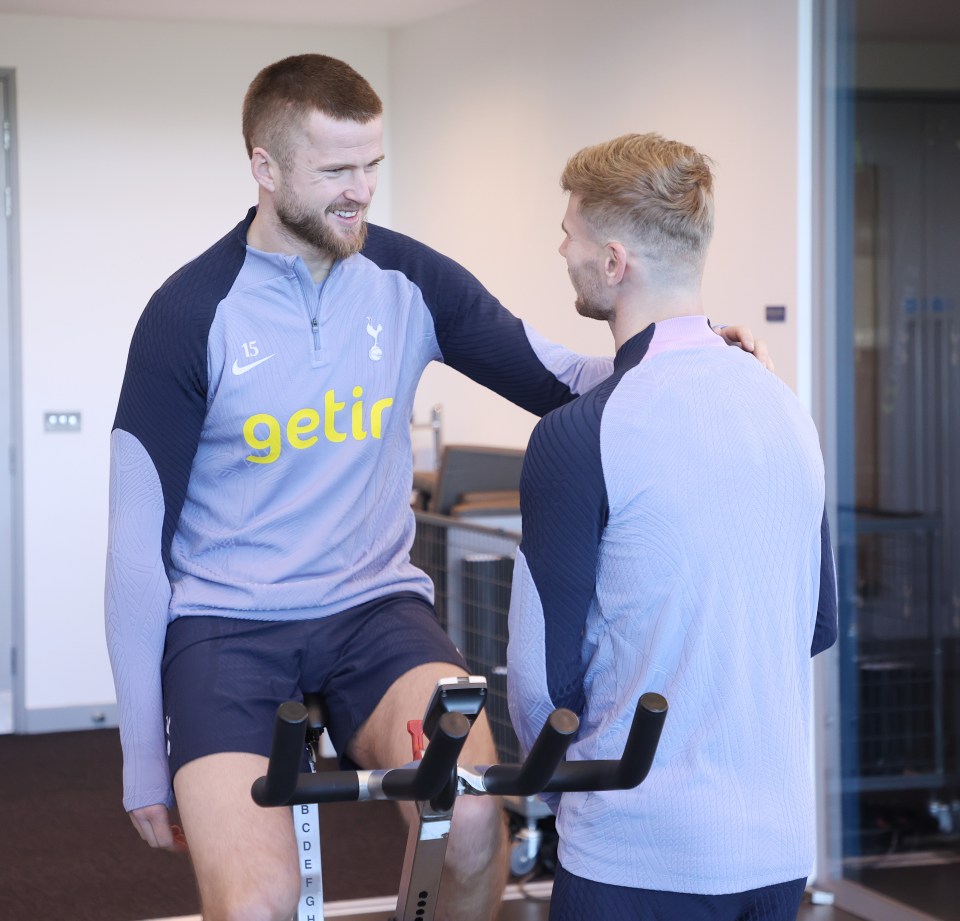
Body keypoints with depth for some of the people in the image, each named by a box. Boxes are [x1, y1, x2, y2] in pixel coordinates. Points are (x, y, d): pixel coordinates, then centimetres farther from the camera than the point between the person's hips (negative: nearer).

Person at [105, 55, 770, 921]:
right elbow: (140, 541, -4)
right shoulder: (191, 314, -8)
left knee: (473, 816, -28)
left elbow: (563, 383, 7)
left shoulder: (410, 280, 1)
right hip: (224, 624, -2)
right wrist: (143, 755, -5)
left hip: (373, 606, 3)